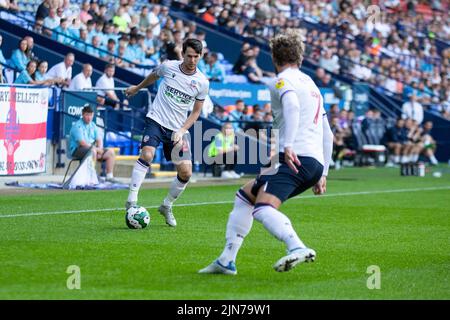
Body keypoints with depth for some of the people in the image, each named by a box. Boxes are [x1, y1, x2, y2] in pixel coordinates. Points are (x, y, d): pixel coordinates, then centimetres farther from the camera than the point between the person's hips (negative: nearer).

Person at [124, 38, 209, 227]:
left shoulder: (202, 82, -4)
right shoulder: (168, 67, -6)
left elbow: (196, 111, 6)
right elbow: (153, 76, 18)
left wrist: (181, 131, -7)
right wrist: (137, 88, 32)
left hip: (178, 129, 2)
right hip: (156, 120, -2)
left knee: (186, 172, -7)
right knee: (147, 154, -27)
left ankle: (167, 206, 18)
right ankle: (131, 200, -21)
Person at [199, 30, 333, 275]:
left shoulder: (283, 80, 2)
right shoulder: (311, 84, 28)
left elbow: (292, 106, -21)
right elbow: (327, 135, 28)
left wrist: (288, 145, -30)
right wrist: (323, 174, 29)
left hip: (295, 158, -9)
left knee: (263, 208, -27)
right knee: (244, 196, 20)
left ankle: (297, 248, -51)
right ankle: (227, 260, 17)